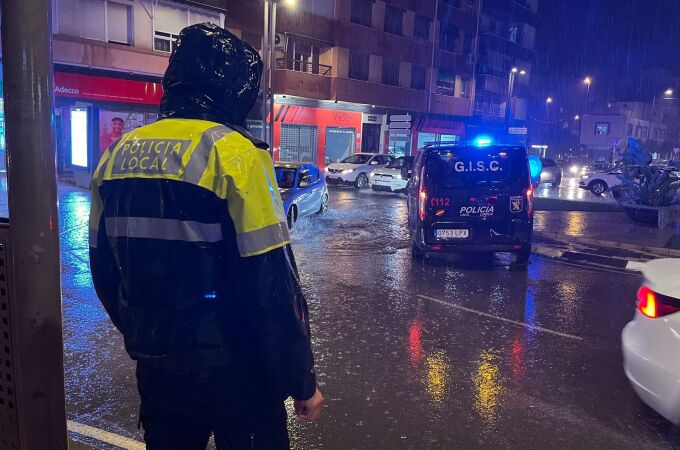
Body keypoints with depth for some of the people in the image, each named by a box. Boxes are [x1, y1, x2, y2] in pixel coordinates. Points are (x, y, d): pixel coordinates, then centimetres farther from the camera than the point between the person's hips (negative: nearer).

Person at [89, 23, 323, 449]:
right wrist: (302, 380, -10)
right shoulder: (232, 152, -17)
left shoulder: (118, 154, 3)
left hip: (156, 367, 6)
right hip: (233, 372, -6)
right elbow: (272, 285, -21)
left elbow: (105, 271, 10)